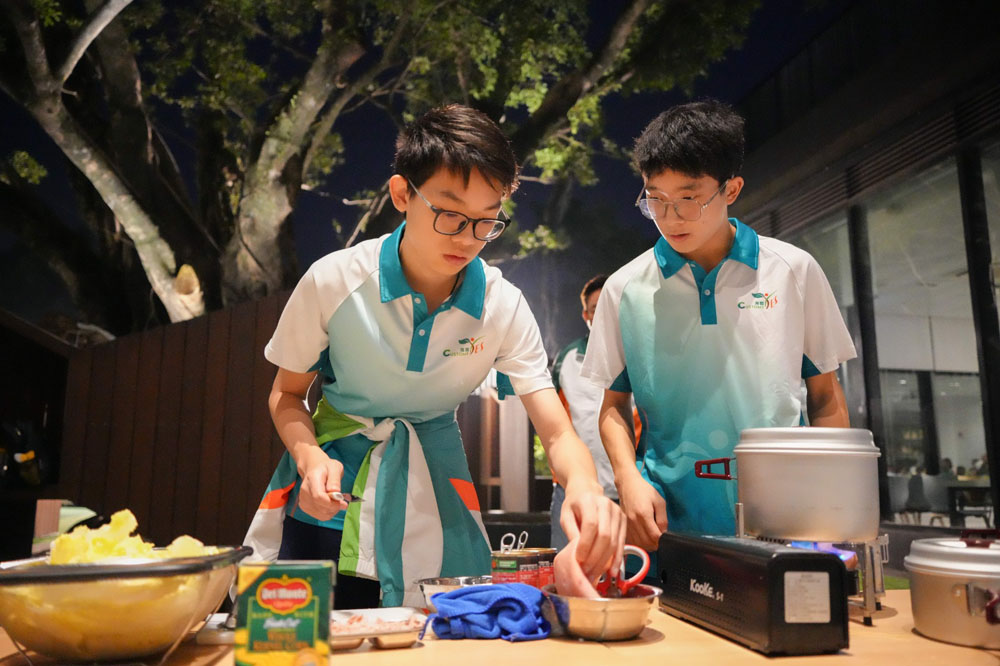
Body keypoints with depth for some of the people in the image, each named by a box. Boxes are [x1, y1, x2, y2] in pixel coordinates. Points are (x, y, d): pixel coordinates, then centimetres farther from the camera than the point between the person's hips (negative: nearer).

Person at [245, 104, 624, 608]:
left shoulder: (503, 307, -14)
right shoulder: (333, 282, -16)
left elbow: (558, 434, -16)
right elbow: (287, 394, -2)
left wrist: (584, 488, -39)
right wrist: (311, 458, -22)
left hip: (430, 506, 1)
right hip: (332, 500, -1)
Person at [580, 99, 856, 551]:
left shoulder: (795, 271, 3)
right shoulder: (625, 289, 3)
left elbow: (826, 398, 9)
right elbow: (614, 404, 8)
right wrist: (630, 480, -7)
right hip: (667, 518, 0)